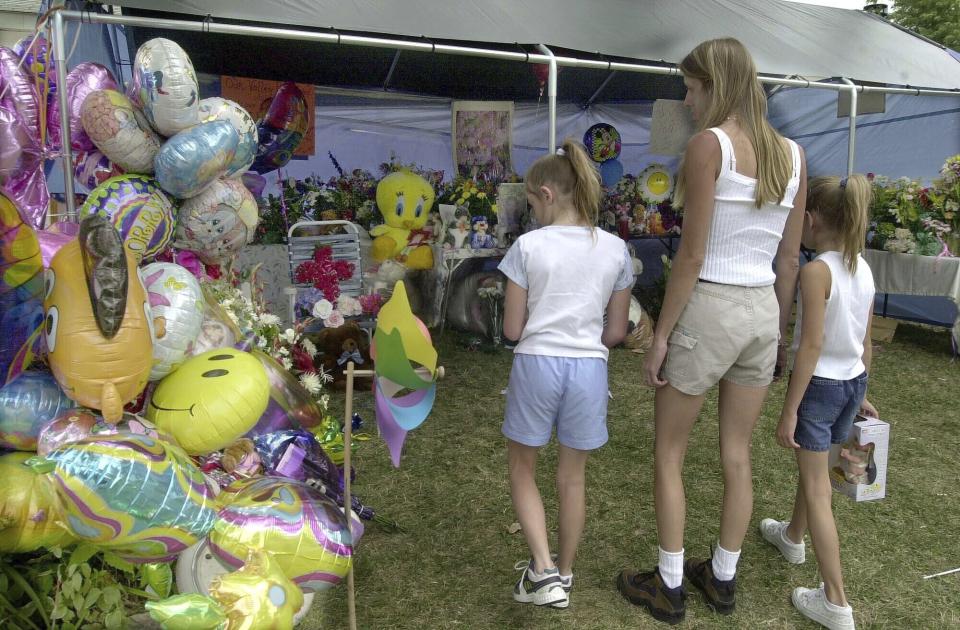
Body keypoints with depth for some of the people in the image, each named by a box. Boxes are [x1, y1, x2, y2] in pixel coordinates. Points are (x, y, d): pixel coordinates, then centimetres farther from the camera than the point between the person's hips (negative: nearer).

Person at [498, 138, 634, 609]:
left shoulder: (528, 246, -8)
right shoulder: (615, 250, 1)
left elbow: (512, 329, -5)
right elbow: (616, 332, 6)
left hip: (536, 365, -3)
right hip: (589, 369, 3)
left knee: (521, 468, 18)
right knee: (572, 476, 18)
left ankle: (543, 571, 10)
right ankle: (563, 575, 34)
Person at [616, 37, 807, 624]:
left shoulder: (709, 143, -13)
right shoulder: (792, 153, 7)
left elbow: (692, 255, -16)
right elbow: (790, 258, 10)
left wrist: (661, 335, -9)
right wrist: (778, 331, 19)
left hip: (709, 308, -7)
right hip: (763, 311, 7)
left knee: (668, 455, 11)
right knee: (737, 455, 18)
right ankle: (723, 579, 34)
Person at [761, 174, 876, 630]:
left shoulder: (816, 271, -20)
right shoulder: (863, 269, 3)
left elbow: (811, 346, -22)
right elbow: (866, 343, 10)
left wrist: (789, 411, -18)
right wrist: (861, 393, 21)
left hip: (819, 383, -8)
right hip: (852, 381, 8)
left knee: (817, 487, 1)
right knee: (814, 469, 27)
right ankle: (792, 537, 51)